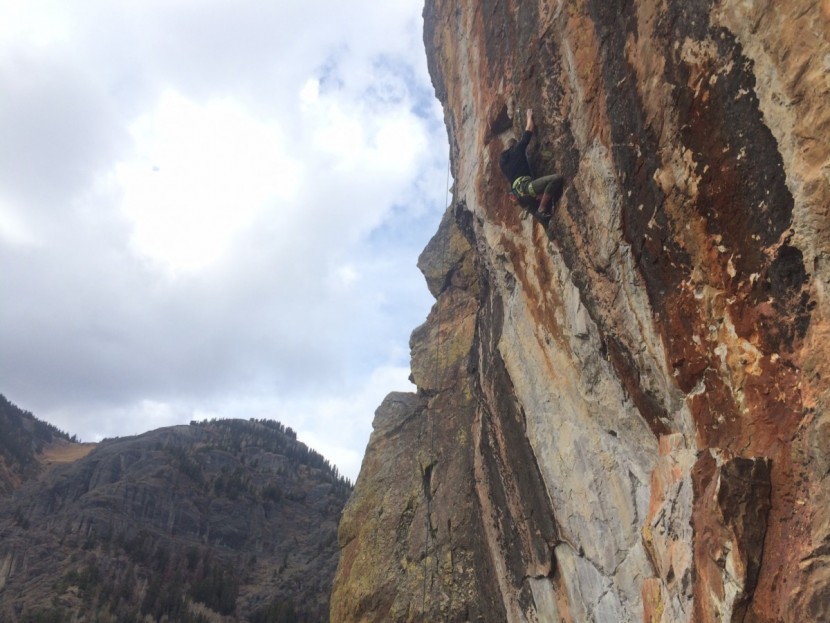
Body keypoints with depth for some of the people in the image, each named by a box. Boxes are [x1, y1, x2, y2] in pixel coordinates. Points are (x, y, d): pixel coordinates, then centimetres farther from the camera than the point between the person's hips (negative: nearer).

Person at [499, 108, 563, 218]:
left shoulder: (502, 160, 28)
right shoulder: (517, 149, 9)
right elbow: (529, 130, 14)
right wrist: (529, 116, 31)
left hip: (519, 194, 9)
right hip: (524, 186, -9)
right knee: (558, 179, -21)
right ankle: (542, 209, -16)